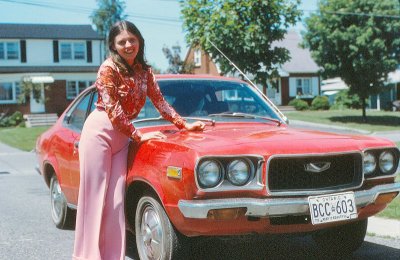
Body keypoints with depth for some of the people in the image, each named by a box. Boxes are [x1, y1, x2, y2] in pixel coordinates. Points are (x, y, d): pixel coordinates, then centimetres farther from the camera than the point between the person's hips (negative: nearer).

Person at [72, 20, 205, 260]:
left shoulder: (144, 71, 8)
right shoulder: (109, 69, -11)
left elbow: (160, 102, 11)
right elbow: (112, 110, -16)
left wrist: (185, 125, 4)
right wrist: (138, 136, -16)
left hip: (122, 137, 6)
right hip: (99, 132, -6)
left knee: (116, 199, 3)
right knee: (95, 195, -4)